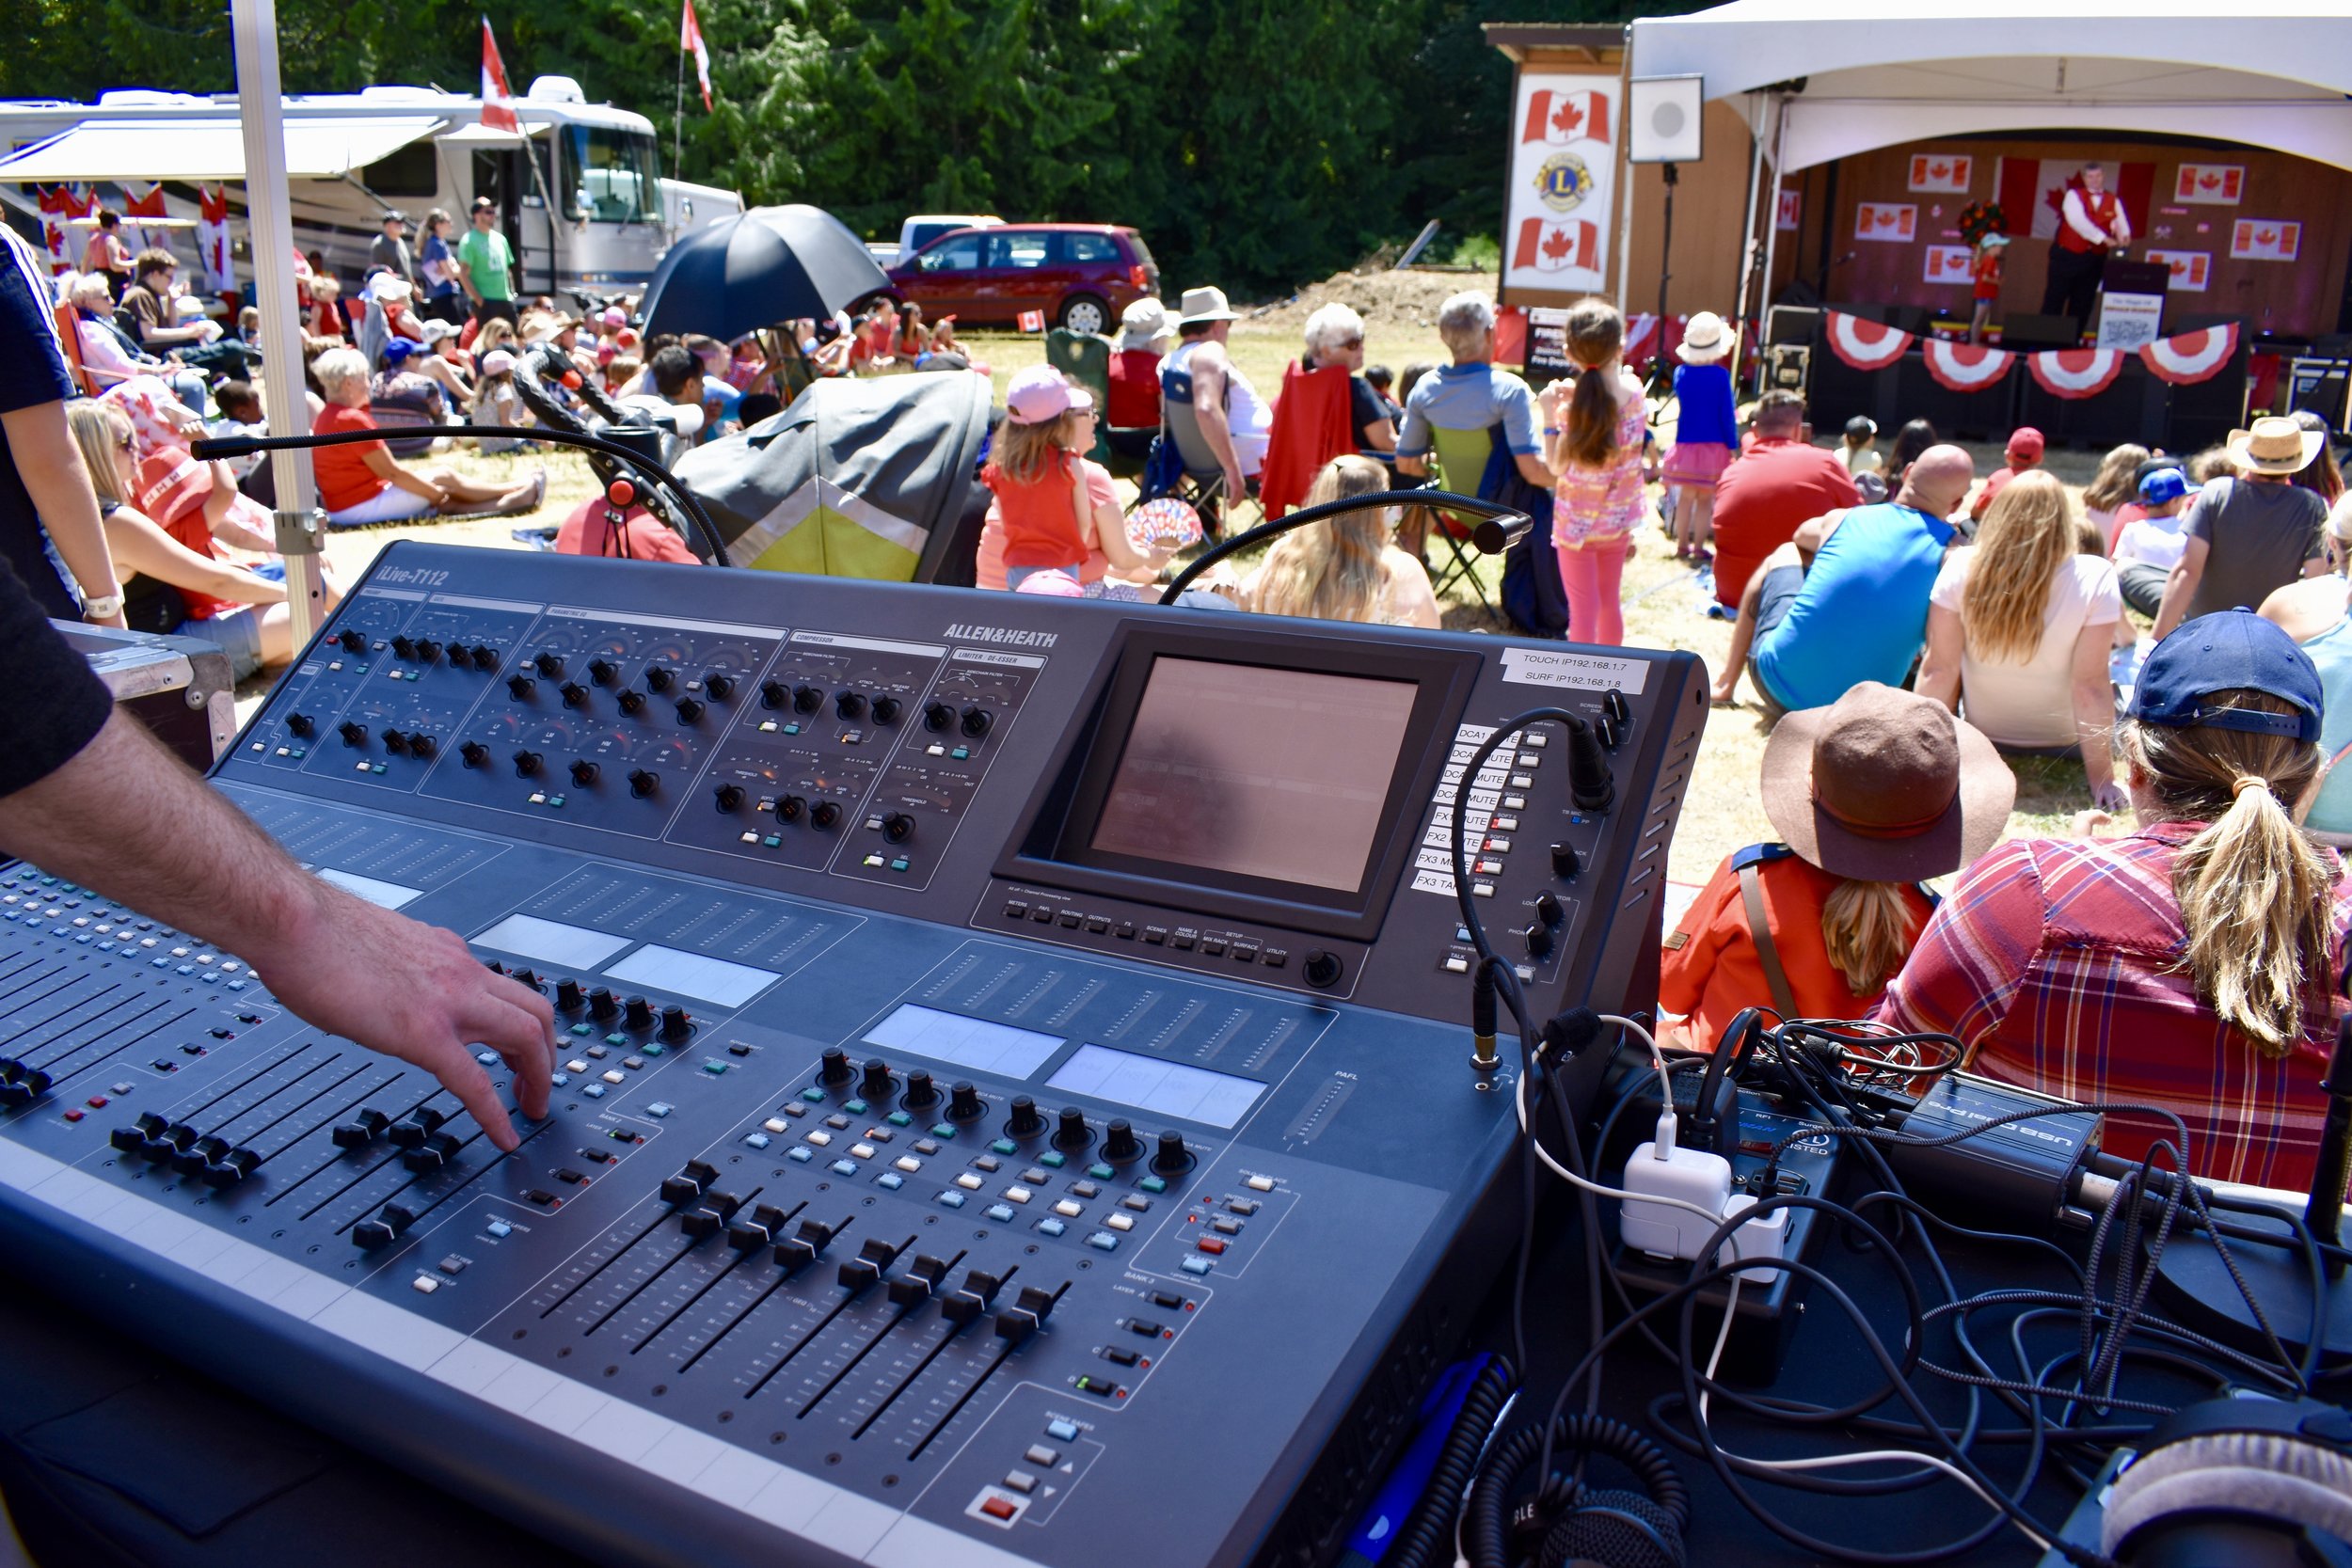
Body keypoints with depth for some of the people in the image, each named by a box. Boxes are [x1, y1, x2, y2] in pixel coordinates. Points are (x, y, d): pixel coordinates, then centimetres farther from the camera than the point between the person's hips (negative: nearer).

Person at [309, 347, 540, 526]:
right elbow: (392, 472, -19)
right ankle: (513, 493, 12)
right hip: (365, 505, -9)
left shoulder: (324, 420, 12)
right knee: (443, 477, 0)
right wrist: (435, 493, -8)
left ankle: (503, 503, 10)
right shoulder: (354, 420, -20)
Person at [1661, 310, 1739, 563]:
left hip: (1685, 445, 3)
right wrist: (1733, 445, 0)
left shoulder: (1680, 373, -1)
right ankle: (1698, 548, 5)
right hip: (1714, 447, -3)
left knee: (1685, 497, 12)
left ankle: (1682, 545, 18)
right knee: (1706, 500, 3)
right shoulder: (1720, 375, -11)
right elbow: (1727, 414, -8)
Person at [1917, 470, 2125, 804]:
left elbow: (1939, 671, -15)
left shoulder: (1961, 567, -17)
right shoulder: (2095, 578, -21)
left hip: (1981, 737, 1)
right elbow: (2090, 686, -22)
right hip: (2062, 744, -1)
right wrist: (2102, 780, -15)